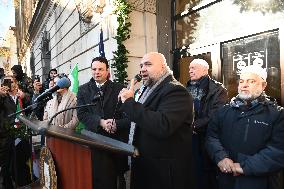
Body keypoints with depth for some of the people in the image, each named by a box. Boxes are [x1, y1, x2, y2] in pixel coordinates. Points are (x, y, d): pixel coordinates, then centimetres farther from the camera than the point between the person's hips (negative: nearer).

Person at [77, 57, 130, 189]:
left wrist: (116, 124, -20)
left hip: (117, 141, 0)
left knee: (116, 178, 12)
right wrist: (101, 122, -17)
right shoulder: (83, 90, 7)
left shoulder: (119, 89, 2)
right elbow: (81, 114, -3)